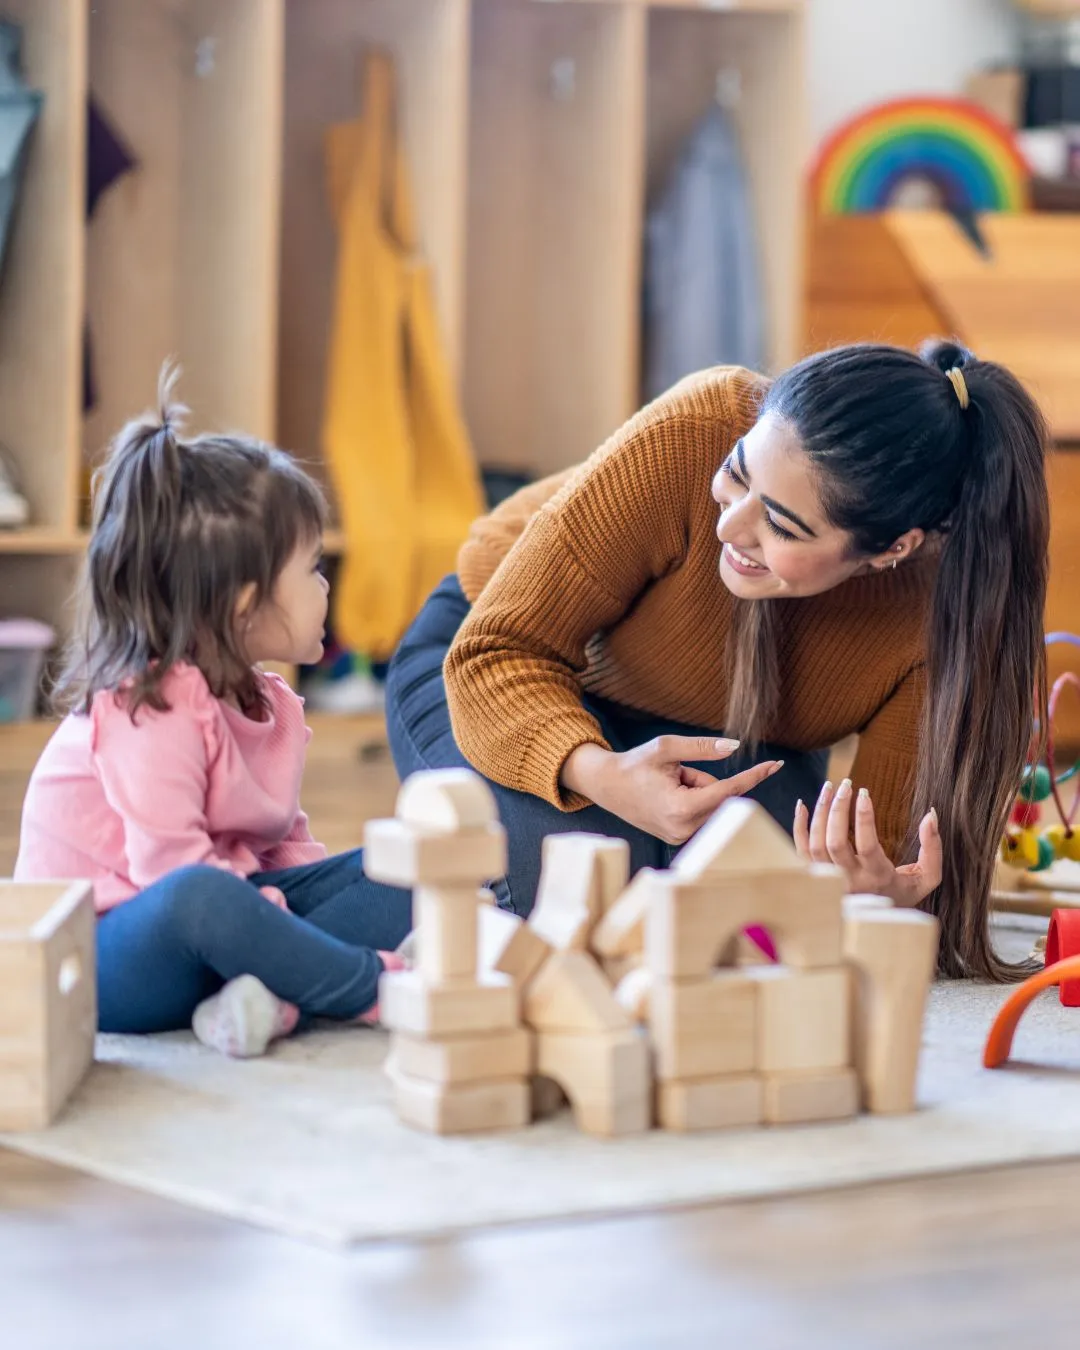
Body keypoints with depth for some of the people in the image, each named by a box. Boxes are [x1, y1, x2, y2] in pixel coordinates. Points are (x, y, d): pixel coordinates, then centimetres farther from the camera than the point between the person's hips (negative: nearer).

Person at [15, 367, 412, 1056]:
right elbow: (172, 869, -26)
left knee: (391, 876, -2)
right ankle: (383, 989, -27)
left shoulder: (264, 703, 11)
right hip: (101, 952, -10)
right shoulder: (152, 710, -20)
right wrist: (275, 920, -26)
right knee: (199, 900, -43)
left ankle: (270, 990, -27)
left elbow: (286, 844, 15)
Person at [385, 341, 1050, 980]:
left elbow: (885, 834, -21)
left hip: (719, 743, 2)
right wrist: (598, 775, -50)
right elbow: (496, 653, -30)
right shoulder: (693, 433, -37)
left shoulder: (946, 599, -30)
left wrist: (878, 887, -47)